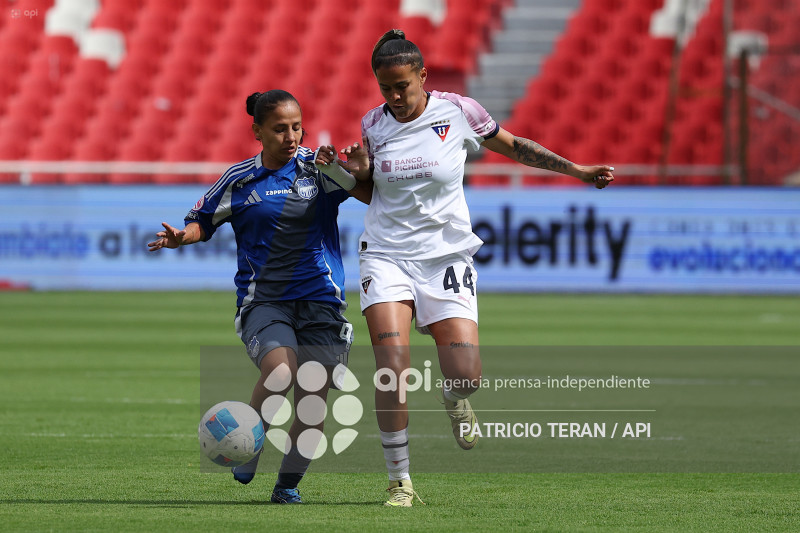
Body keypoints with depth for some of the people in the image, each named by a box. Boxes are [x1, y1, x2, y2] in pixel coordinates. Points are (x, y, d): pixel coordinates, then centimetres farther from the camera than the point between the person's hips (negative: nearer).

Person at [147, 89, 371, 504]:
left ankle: (288, 483, 15)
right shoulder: (239, 181, 4)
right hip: (263, 299, -2)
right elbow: (203, 221, 14)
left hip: (320, 299, 2)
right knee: (280, 370, -29)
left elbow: (374, 195, -3)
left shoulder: (319, 168, 4)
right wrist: (180, 237, -7)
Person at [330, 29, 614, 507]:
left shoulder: (457, 111, -4)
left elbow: (512, 146, 11)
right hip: (386, 254, 1)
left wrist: (577, 170, 12)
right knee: (392, 369, -17)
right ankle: (401, 481, -6)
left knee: (466, 377, -12)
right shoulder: (374, 124, 3)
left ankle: (455, 402, 28)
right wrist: (358, 171, -5)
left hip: (447, 255, -1)